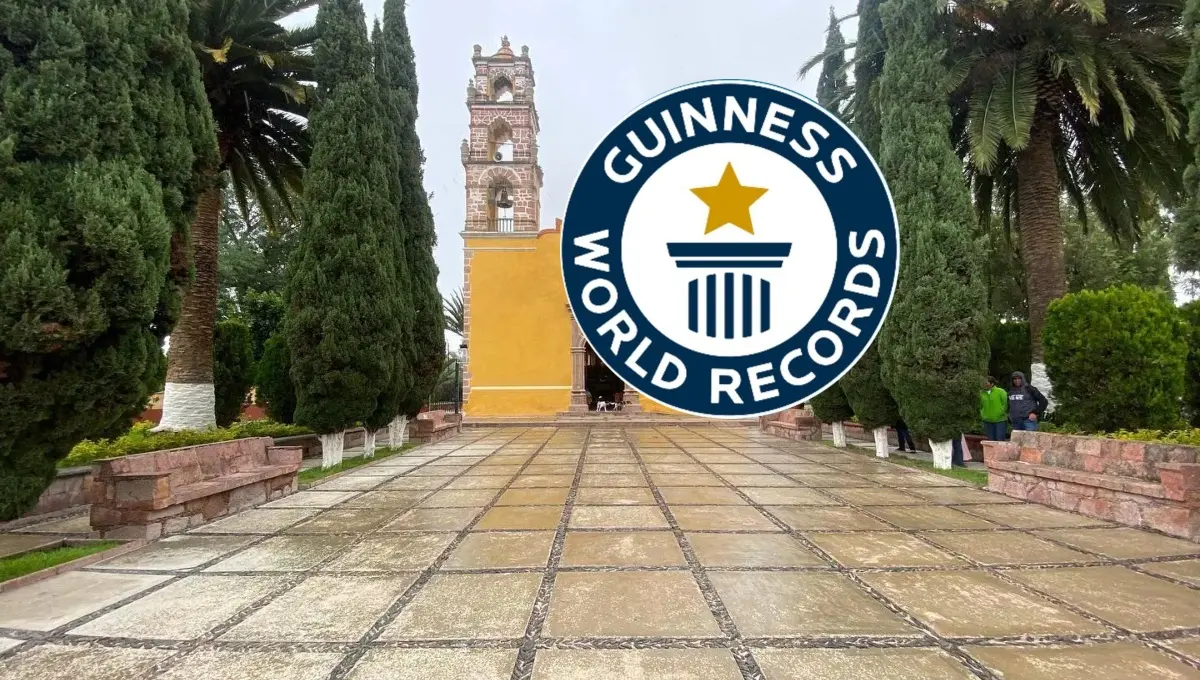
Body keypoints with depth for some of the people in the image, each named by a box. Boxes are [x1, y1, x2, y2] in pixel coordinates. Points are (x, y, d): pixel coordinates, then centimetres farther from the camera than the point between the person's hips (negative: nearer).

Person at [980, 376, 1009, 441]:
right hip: (988, 421, 4)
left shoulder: (1001, 392, -6)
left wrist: (999, 413, -11)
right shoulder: (982, 393, 9)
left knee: (1000, 440, -5)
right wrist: (982, 414, 9)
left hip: (1000, 421, -4)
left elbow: (1005, 404, -6)